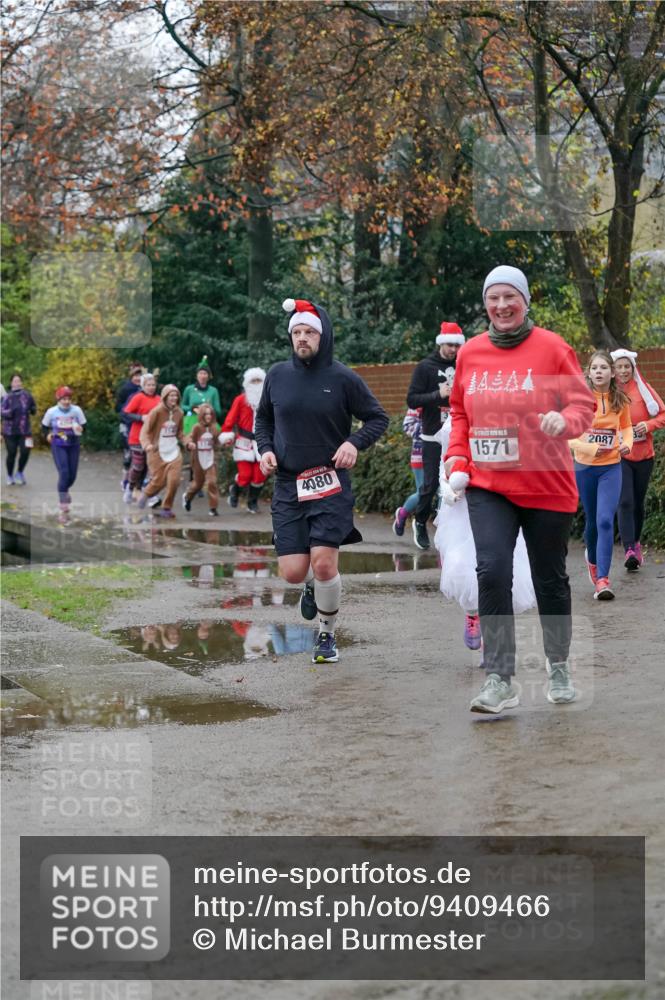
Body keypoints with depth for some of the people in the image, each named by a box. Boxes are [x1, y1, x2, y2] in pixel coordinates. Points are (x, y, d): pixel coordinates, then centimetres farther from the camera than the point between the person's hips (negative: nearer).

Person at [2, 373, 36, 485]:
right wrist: (10, 411, -29)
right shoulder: (7, 397, -5)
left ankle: (20, 472, 19)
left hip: (24, 430, 2)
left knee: (25, 452, -7)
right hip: (10, 431, -2)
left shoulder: (27, 395, 1)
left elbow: (33, 408, 14)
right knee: (11, 453, 3)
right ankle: (10, 476, 24)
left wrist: (32, 410, -8)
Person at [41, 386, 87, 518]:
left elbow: (83, 426, 0)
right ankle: (63, 508, -10)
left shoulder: (77, 410, -6)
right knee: (64, 473, -15)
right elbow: (44, 426, 12)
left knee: (72, 475, 6)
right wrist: (47, 435, -1)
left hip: (74, 445, 2)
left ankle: (65, 490, 45)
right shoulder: (52, 412, -5)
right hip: (58, 446, -2)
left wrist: (80, 429, -20)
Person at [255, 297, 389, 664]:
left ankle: (327, 634, 12)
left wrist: (354, 442, -12)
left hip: (331, 484, -3)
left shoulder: (343, 378, -5)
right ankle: (312, 585, 35)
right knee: (293, 572, -4)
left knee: (324, 564, -13)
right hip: (288, 485, 3)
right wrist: (265, 448, 1)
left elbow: (378, 418, 5)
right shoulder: (277, 375, 4)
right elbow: (263, 418, 19)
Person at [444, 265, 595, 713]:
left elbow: (583, 404, -5)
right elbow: (460, 411, 18)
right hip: (488, 486, 2)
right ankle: (500, 680, -10)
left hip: (546, 486, -2)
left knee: (550, 578, 11)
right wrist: (457, 454, 4)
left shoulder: (552, 348, -5)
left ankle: (559, 667, 33)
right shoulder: (470, 353, 6)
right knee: (492, 571, -15)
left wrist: (565, 420, -27)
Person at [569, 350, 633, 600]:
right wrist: (590, 448, -23)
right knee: (592, 521, 14)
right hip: (584, 467, 0)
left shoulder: (620, 401, -1)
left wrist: (627, 443, -4)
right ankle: (592, 559, 44)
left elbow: (626, 427, 17)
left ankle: (602, 579, -13)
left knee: (605, 520, -15)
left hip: (611, 467, 0)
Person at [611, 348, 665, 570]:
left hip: (643, 454, 2)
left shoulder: (643, 389, 2)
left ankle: (636, 542, 33)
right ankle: (630, 550, -20)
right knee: (625, 502, -15)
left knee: (638, 502, 13)